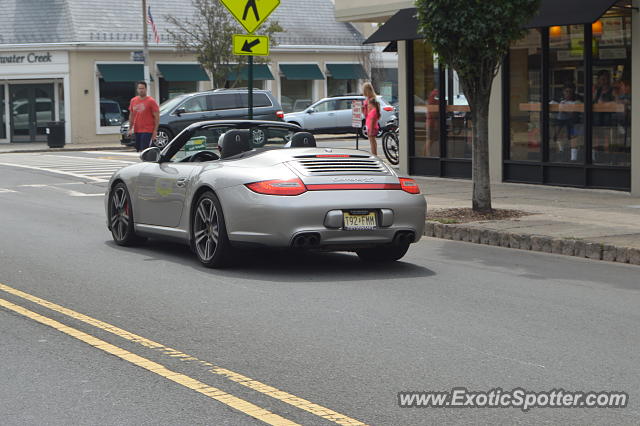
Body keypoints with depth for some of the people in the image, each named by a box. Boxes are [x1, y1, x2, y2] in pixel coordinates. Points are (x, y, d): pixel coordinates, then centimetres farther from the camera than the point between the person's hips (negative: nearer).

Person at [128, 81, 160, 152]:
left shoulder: (151, 101, -7)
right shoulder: (133, 101, 9)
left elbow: (157, 117, -7)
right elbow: (131, 115, 19)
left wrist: (155, 131, -13)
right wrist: (130, 128, 14)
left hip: (147, 130, -6)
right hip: (137, 130, 6)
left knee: (144, 150, -15)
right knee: (138, 150, 9)